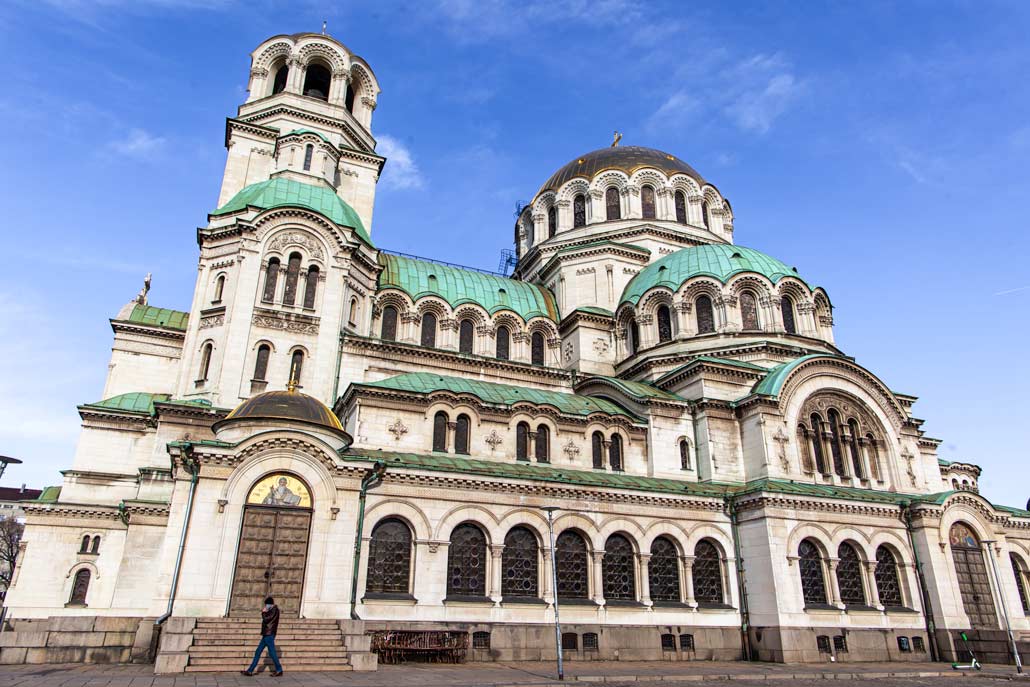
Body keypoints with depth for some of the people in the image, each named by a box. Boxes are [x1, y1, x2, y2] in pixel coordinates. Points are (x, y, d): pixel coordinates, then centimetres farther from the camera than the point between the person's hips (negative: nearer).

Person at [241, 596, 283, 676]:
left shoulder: (274, 610, -12)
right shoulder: (272, 610, 18)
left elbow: (266, 619, -18)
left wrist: (263, 612, -3)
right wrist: (265, 613, 6)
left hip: (269, 634, -10)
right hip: (266, 634, 10)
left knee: (271, 652, -5)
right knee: (258, 652, 10)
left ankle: (279, 670, 3)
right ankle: (250, 671, 14)